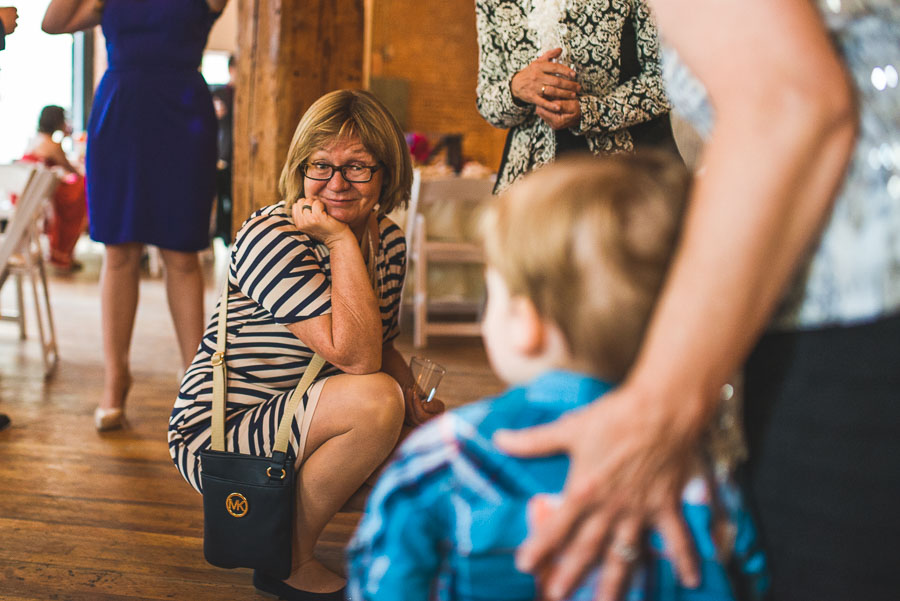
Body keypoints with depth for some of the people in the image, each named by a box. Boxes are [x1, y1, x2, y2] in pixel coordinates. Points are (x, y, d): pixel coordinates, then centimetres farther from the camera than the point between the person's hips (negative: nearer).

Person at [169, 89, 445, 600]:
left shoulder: (388, 240, 1)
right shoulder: (270, 237, -22)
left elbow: (383, 348, 13)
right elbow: (355, 357, -31)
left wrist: (414, 403, -7)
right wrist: (342, 241, -28)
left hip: (298, 420, 8)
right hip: (217, 434, -8)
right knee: (375, 400, -29)